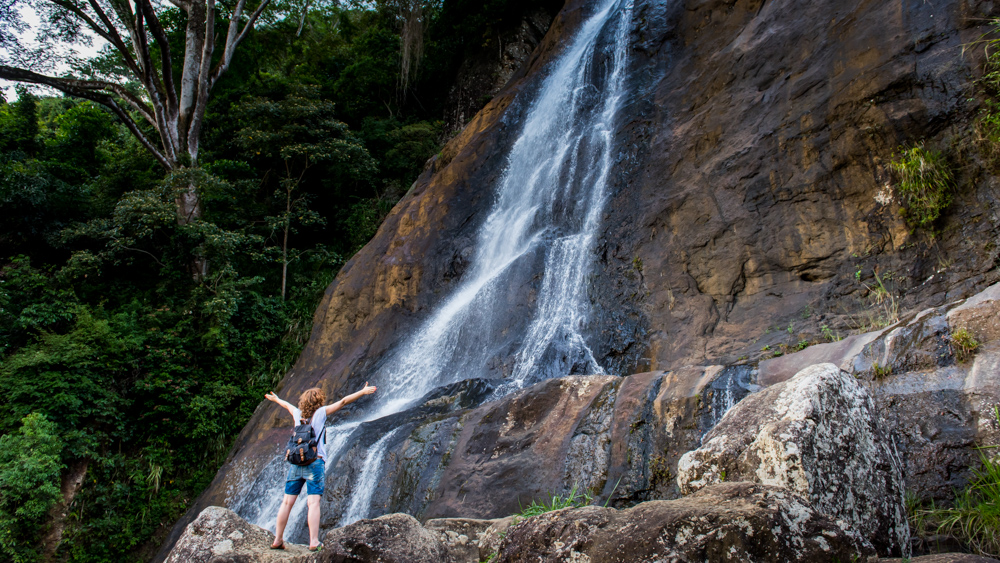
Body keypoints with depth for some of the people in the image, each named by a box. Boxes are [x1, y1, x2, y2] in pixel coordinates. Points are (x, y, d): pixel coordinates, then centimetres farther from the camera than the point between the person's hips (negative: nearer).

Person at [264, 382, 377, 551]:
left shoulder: (298, 413, 13)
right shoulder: (320, 412, 1)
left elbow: (287, 405, 35)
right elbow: (343, 401, -3)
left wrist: (276, 399, 54)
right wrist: (363, 392, -4)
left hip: (295, 463, 5)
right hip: (314, 463, -5)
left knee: (287, 502, 8)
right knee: (313, 503, -9)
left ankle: (277, 540, 13)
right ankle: (314, 542, -15)